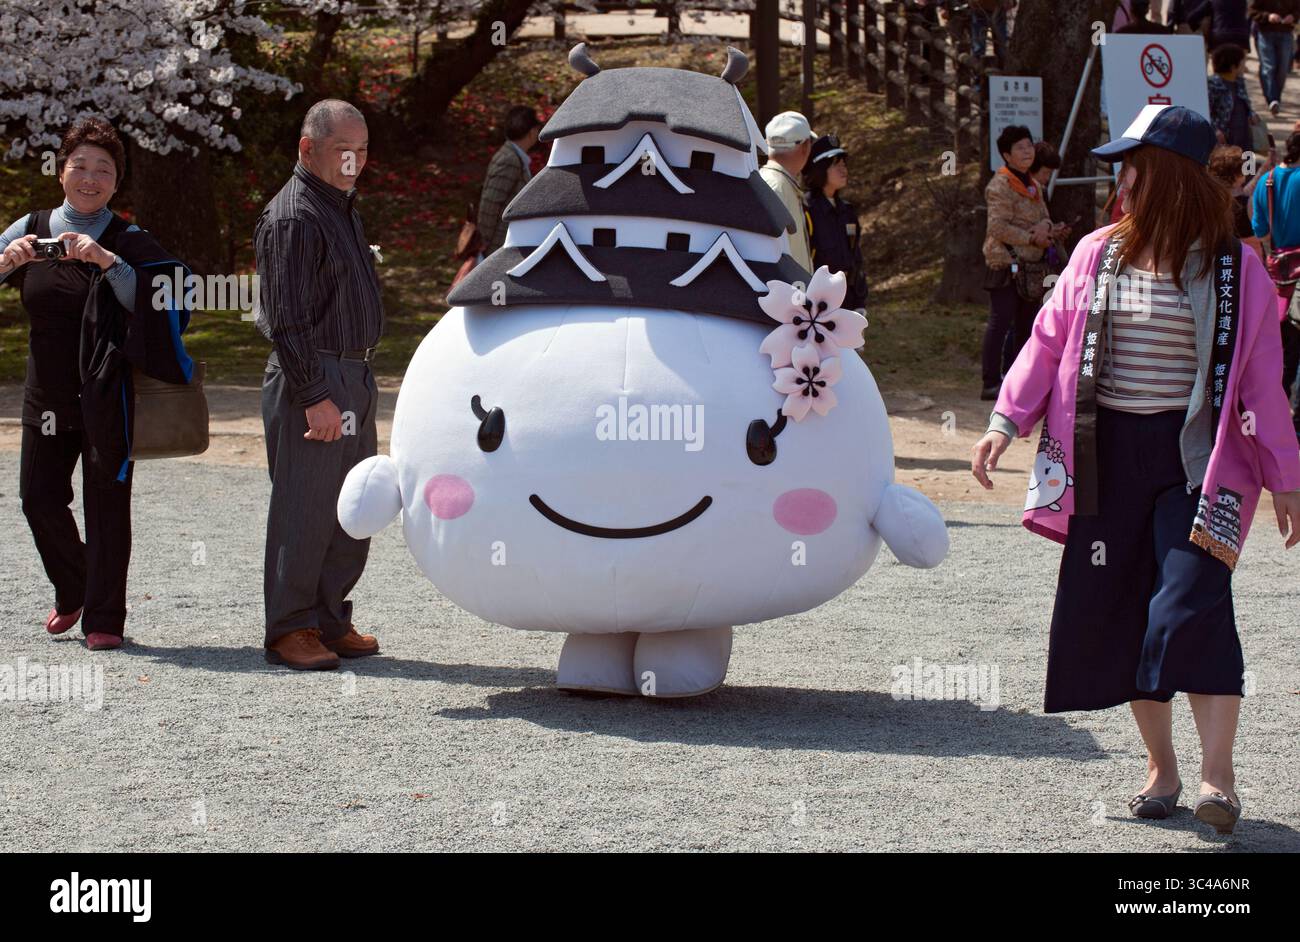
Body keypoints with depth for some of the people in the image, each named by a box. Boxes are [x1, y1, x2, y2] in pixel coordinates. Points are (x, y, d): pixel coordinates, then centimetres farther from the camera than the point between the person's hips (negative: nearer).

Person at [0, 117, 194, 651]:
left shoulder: (128, 241, -4)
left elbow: (150, 304, -17)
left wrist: (107, 261, -28)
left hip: (106, 398, -3)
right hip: (46, 395, 3)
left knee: (106, 505, -2)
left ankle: (104, 618, 8)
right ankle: (71, 593, 29)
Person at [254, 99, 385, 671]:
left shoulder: (341, 207, 17)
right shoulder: (293, 218, -14)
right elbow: (286, 320, -18)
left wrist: (358, 383, 19)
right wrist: (315, 396, -22)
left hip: (354, 377, 10)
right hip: (312, 381, -10)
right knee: (305, 510, -5)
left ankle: (329, 619, 20)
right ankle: (290, 630, 3)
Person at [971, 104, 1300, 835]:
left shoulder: (1234, 268, -4)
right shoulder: (1099, 255, 6)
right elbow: (1050, 341, 11)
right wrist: (1008, 421, 2)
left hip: (1194, 456, -4)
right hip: (1108, 453, 4)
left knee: (1194, 601, -16)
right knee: (1116, 608, 5)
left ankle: (1218, 777, -13)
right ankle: (1161, 769, 17)